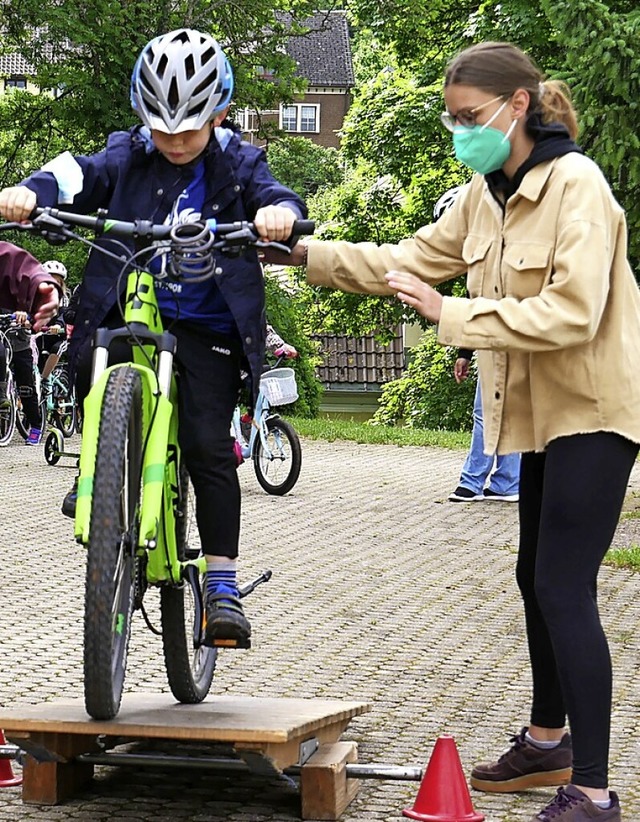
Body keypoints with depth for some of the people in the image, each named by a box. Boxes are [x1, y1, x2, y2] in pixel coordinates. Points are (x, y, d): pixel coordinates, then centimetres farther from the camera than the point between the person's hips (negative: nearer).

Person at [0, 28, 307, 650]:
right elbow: (78, 176, -14)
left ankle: (222, 586, -3)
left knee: (208, 446, -11)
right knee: (90, 367, -27)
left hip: (207, 326, -1)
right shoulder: (128, 155, 2)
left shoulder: (237, 164, 3)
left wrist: (280, 213, -40)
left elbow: (272, 198, -14)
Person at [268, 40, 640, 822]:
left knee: (564, 589, -14)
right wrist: (306, 254, 3)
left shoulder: (576, 186, -19)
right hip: (540, 412, 9)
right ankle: (548, 741, 36)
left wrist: (451, 315, -27)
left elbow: (571, 312, -28)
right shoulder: (486, 195, 7)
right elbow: (411, 261, 12)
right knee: (538, 579, 19)